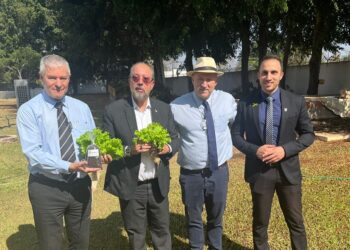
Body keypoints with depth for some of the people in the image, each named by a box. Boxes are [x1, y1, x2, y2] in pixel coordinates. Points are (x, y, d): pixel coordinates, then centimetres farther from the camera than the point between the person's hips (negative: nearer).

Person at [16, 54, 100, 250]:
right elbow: (33, 152, -17)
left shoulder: (82, 108, 7)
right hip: (47, 188, -3)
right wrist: (68, 166, -29)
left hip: (80, 184, 4)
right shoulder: (28, 110, -7)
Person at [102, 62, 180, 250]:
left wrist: (167, 148, -14)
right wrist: (128, 150, -24)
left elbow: (175, 139, 8)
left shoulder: (164, 109, 3)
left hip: (158, 185, 3)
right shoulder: (113, 110, -7)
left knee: (162, 231, 18)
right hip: (130, 186, -2)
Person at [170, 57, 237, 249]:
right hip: (191, 174, -2)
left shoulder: (228, 100, -4)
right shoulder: (176, 106, -13)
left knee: (216, 218, 24)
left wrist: (231, 146, 8)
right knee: (194, 219, 19)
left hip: (219, 171, 2)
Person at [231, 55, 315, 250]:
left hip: (288, 170, 1)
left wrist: (285, 150, -16)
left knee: (296, 222, 15)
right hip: (259, 170, 0)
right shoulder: (246, 104, -4)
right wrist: (255, 150, -17)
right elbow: (236, 135, 1)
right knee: (260, 223, 16)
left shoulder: (296, 102, -3)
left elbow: (308, 134, 1)